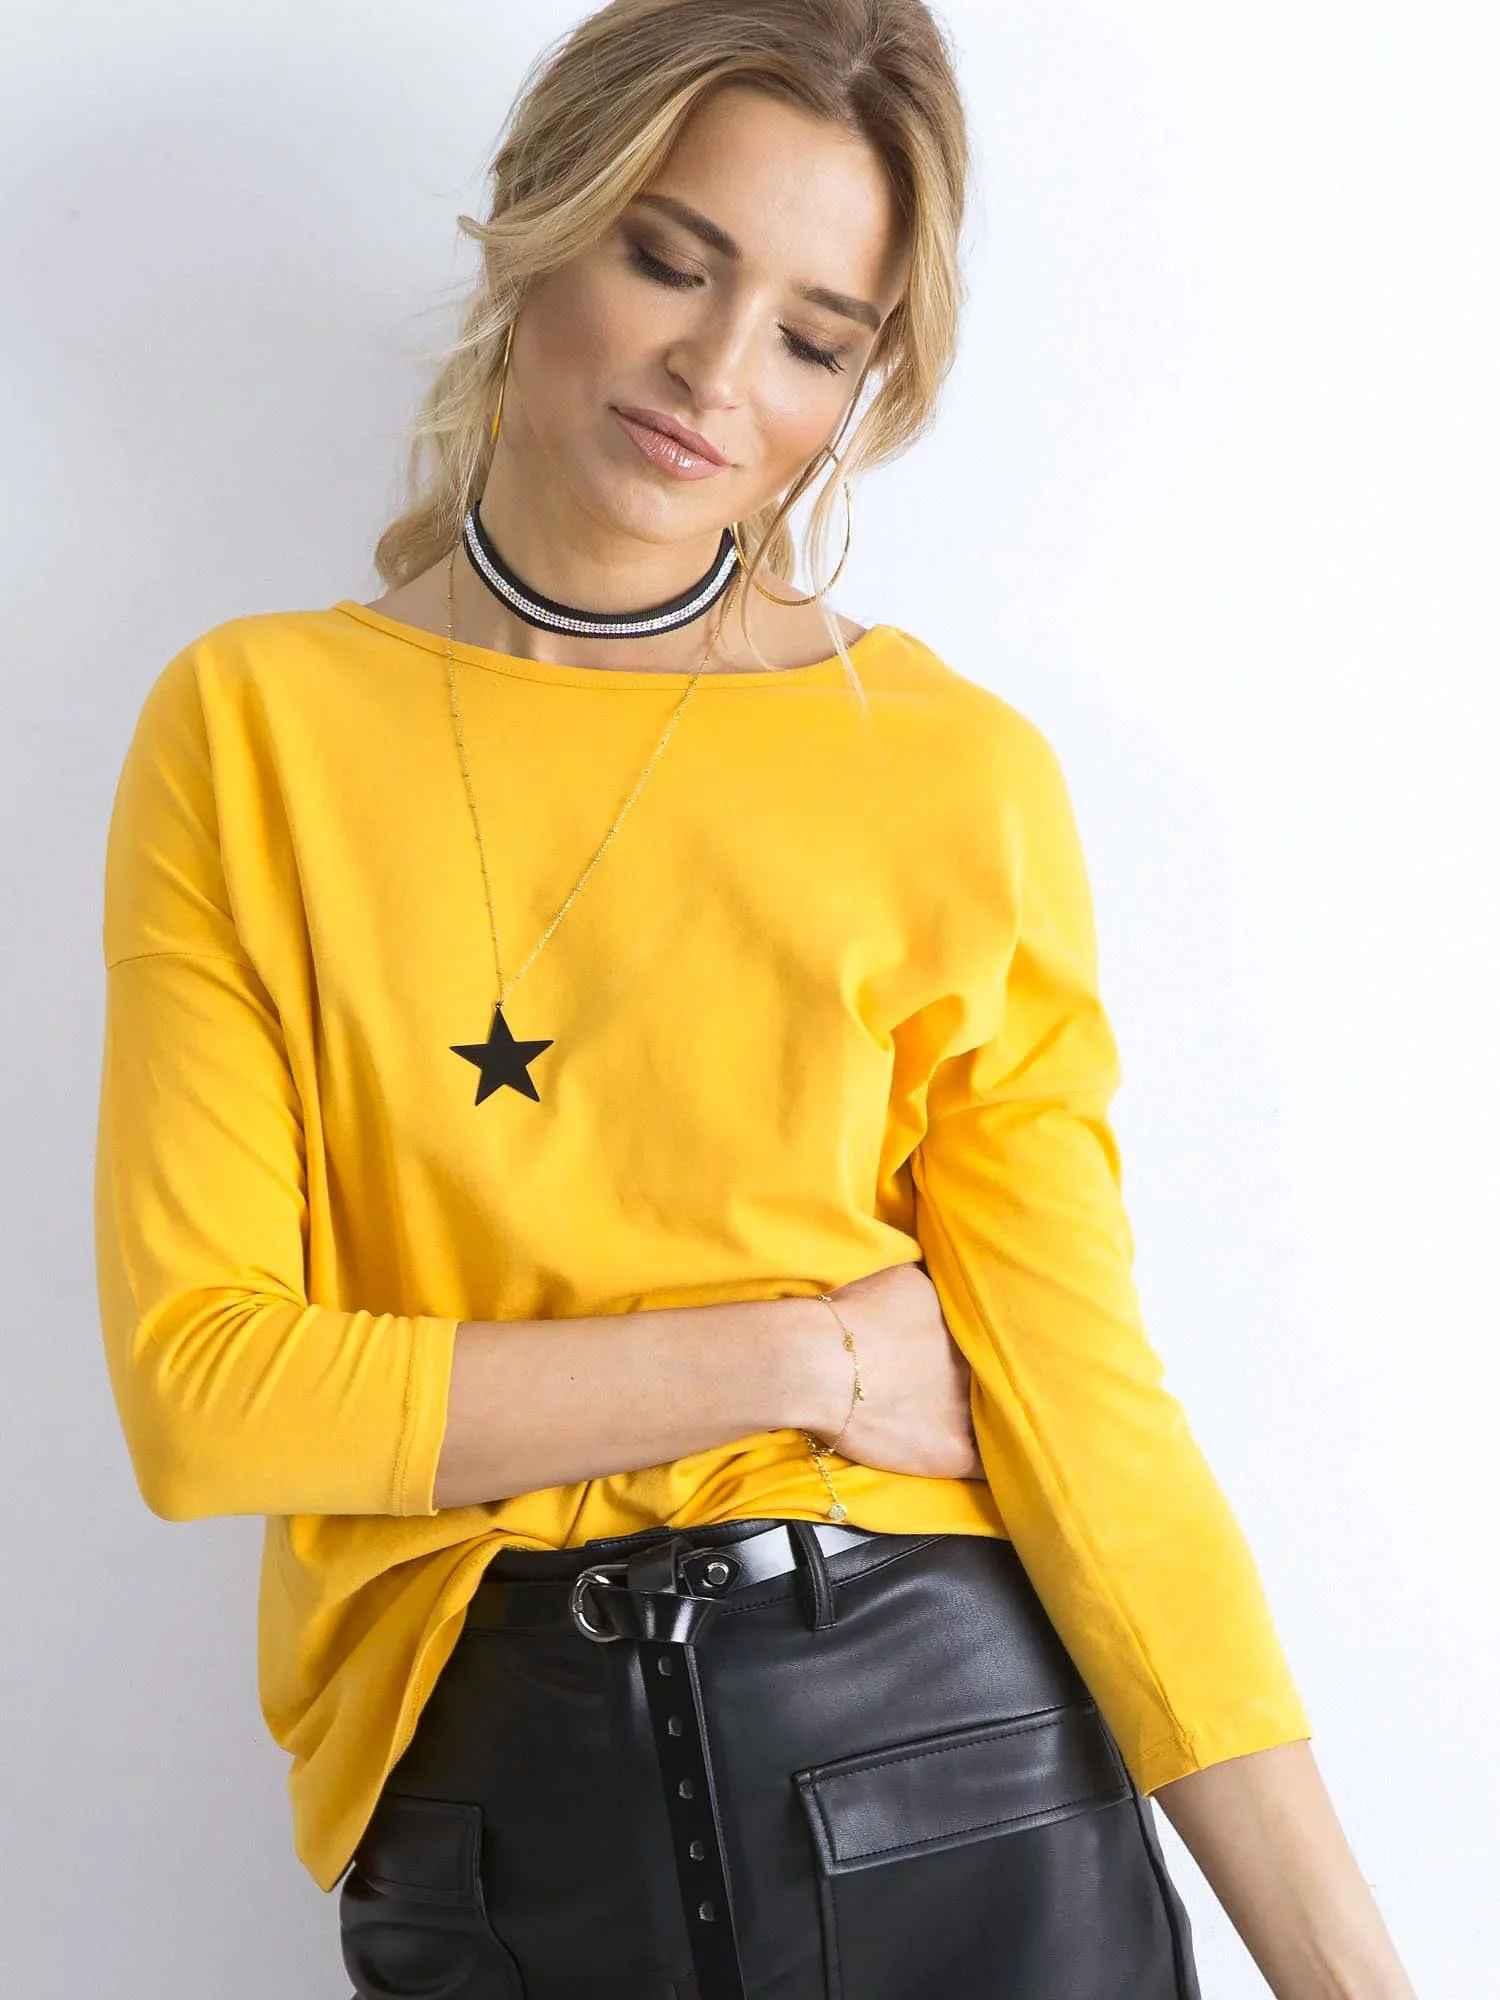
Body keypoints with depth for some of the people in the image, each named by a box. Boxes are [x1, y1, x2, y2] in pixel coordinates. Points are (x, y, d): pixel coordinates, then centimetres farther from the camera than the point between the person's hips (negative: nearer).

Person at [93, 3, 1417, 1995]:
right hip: (481, 1818, 1)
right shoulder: (254, 729, -3)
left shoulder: (959, 775, -4)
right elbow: (195, 1384, -9)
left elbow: (1076, 1391, -5)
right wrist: (800, 1359, -12)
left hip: (948, 1772, 0)